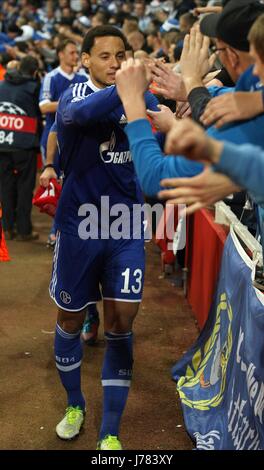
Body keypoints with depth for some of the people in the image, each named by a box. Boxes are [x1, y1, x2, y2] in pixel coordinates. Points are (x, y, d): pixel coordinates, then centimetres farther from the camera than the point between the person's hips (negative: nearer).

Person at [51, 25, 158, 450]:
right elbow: (75, 114, -33)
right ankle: (75, 403, 39)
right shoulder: (74, 94, -8)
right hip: (79, 225, -1)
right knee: (71, 319, 12)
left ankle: (110, 433, 14)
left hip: (126, 226, 2)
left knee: (120, 323, 0)